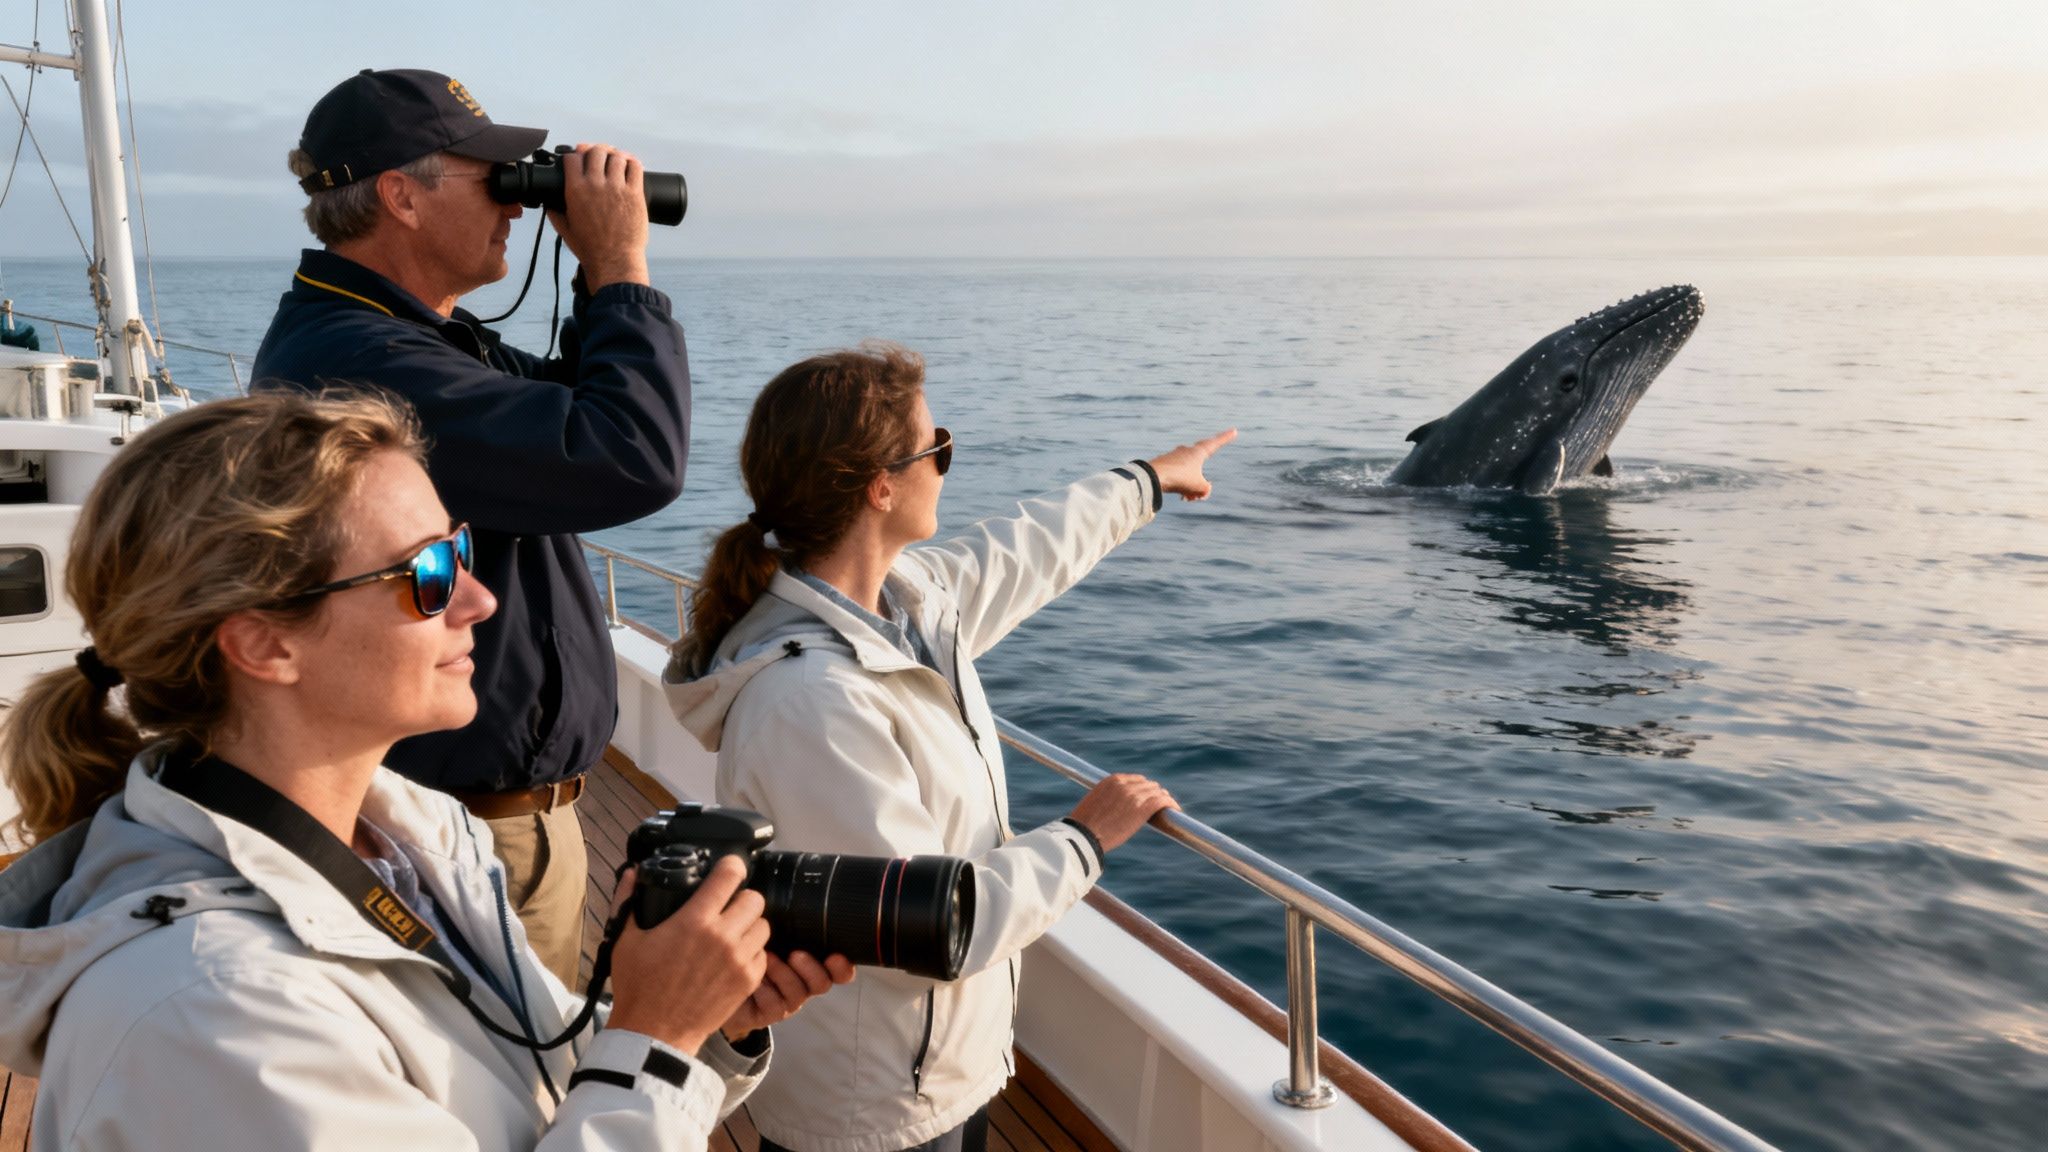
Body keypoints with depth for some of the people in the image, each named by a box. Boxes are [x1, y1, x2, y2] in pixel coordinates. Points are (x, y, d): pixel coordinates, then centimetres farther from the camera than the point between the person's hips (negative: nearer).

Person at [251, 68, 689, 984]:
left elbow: (570, 421, 19)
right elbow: (632, 460, -32)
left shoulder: (421, 339, 9)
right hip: (481, 839, -10)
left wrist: (602, 281, 4)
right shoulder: (363, 360, -25)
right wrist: (621, 270, -17)